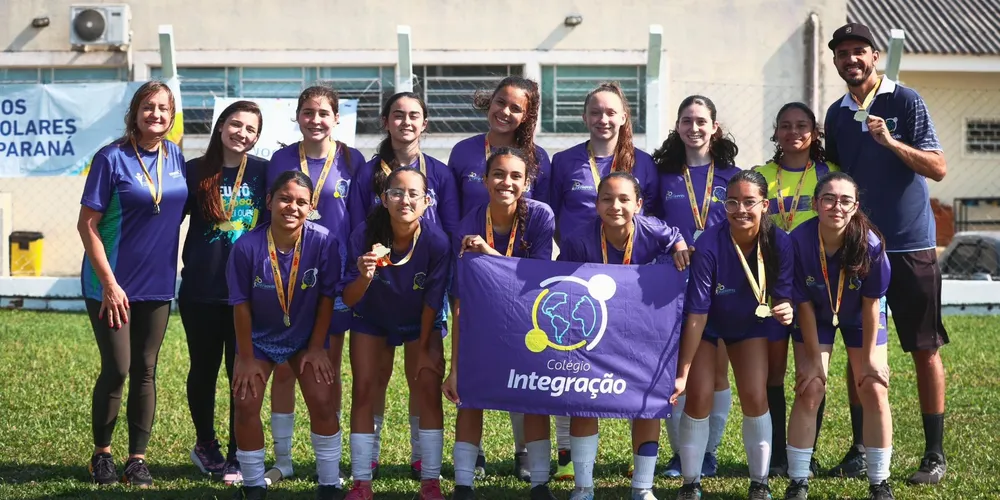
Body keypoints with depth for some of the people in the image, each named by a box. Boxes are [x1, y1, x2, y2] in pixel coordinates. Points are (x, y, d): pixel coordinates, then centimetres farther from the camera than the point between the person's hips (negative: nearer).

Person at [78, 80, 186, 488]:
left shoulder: (176, 157, 3)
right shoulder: (112, 159, -11)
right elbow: (87, 224, -12)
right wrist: (109, 283, -16)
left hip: (157, 285, 4)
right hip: (112, 284, -4)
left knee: (145, 371, 8)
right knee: (117, 370, -3)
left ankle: (138, 459, 16)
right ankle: (102, 453, 17)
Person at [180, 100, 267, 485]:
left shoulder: (264, 172, 1)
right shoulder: (196, 171, 0)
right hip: (201, 289, 0)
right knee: (204, 370, 12)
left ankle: (238, 457, 14)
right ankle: (206, 445, 31)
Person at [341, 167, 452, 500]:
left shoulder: (436, 241, -31)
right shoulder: (364, 236, -29)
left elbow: (432, 301, -18)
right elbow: (348, 299, -24)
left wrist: (424, 350, -9)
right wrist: (364, 277, -45)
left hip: (420, 323, -1)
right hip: (372, 320, 1)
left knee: (427, 391, -9)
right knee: (364, 391, -4)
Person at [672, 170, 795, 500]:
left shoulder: (779, 243, -25)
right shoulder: (709, 245, -33)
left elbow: (782, 295, -14)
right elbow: (697, 313, -29)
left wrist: (785, 309, -40)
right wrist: (682, 372, -28)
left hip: (750, 322, 2)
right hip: (708, 324, -2)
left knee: (755, 398, -6)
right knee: (699, 396, -9)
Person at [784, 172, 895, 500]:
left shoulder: (870, 244, -32)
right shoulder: (799, 241, -32)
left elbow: (871, 303, -19)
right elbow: (804, 304, -20)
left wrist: (870, 356, -13)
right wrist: (814, 359, -15)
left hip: (859, 316, 0)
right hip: (815, 316, 0)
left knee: (874, 390, -4)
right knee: (810, 390, -8)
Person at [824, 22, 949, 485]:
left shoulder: (906, 102, -6)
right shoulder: (837, 114, 9)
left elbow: (938, 168, -13)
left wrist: (891, 141, -26)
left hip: (911, 247, -5)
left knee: (925, 350, 0)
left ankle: (935, 454, 6)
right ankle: (860, 448, 16)